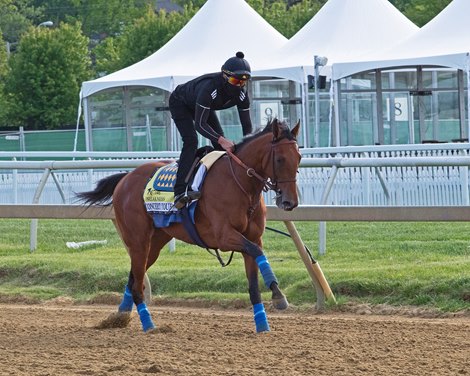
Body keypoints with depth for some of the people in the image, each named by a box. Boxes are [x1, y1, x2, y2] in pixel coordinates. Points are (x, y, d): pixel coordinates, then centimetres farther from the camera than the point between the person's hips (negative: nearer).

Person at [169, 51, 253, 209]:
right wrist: (221, 140, -55)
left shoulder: (241, 94, -23)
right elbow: (200, 124, -43)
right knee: (190, 141, -25)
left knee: (221, 143, -2)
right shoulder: (209, 88, -44)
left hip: (203, 106, 8)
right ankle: (180, 193, -35)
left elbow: (247, 125, -15)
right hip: (180, 103, -8)